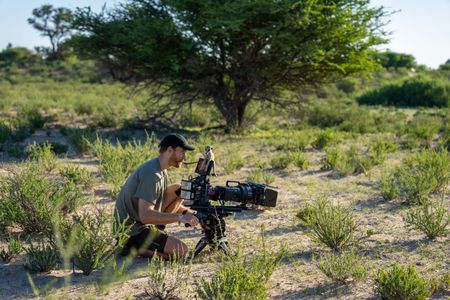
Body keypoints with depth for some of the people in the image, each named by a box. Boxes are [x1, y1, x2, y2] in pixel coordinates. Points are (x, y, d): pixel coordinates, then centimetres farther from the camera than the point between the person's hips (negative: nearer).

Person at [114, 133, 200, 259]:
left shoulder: (162, 170, 7)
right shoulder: (152, 174, -24)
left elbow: (163, 201, 19)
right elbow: (145, 216, -29)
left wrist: (187, 212, 3)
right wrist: (180, 217, -27)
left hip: (140, 222, 9)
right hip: (132, 231, -9)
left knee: (178, 191, 5)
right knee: (181, 250, -17)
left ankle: (156, 232, 2)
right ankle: (133, 247, -7)